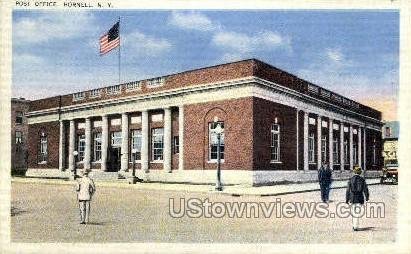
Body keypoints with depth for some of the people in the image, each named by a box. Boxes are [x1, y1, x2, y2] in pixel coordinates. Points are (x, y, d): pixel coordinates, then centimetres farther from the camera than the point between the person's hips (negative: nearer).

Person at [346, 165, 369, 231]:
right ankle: (355, 227, 0)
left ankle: (354, 225, 20)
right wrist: (367, 197, 19)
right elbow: (365, 189, 3)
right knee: (357, 213, 3)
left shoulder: (351, 179, -4)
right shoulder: (362, 179, -2)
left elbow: (348, 190, -4)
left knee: (353, 212, 16)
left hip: (353, 198, 0)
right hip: (360, 198, 0)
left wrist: (347, 199, 2)